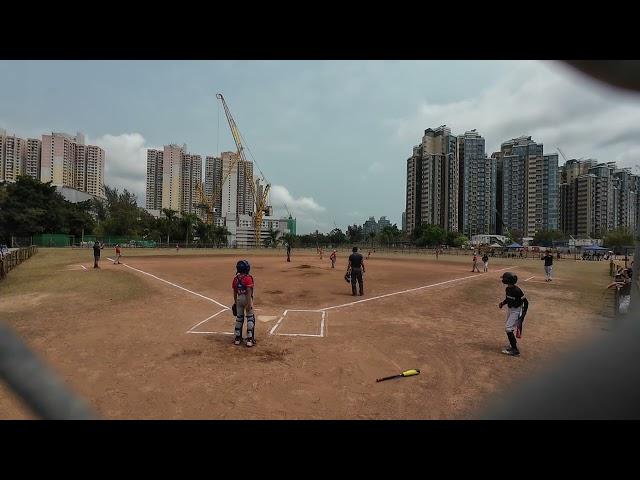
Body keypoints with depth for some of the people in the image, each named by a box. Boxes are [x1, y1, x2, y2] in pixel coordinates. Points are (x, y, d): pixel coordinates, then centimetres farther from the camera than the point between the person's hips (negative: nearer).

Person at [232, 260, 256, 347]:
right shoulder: (248, 278, -14)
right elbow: (249, 292, -19)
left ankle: (237, 338, 24)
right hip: (246, 299, -5)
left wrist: (235, 302, 18)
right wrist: (249, 304, -18)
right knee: (250, 318, 5)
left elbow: (235, 292, 8)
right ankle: (250, 339, 5)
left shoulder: (235, 279, 3)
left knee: (239, 318, 16)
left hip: (239, 299, 5)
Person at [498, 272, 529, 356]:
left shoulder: (517, 290, -25)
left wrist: (523, 314, -21)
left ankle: (515, 350, -2)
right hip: (510, 309, 9)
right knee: (509, 328, 18)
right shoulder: (507, 289, 0)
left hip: (517, 311, -9)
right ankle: (513, 344, 36)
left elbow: (525, 302, -20)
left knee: (508, 328, -10)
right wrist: (502, 303, -2)